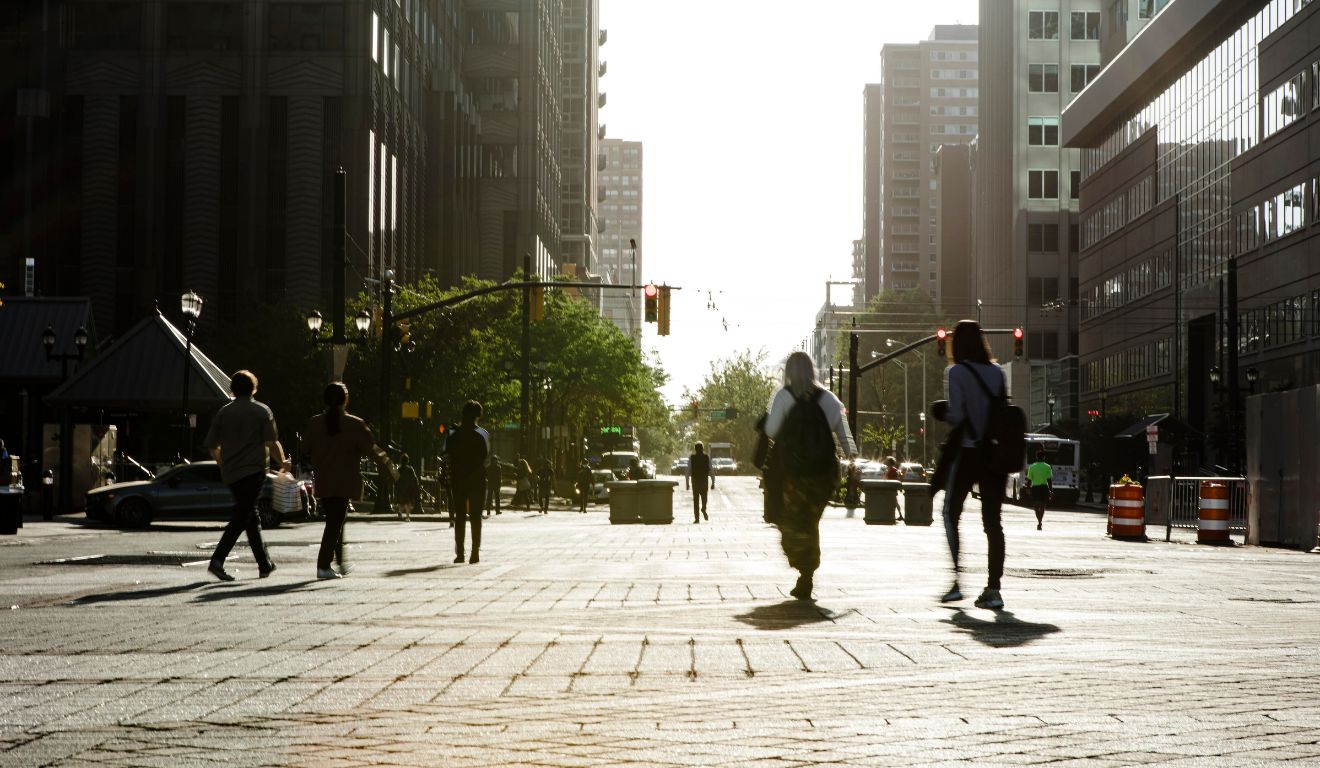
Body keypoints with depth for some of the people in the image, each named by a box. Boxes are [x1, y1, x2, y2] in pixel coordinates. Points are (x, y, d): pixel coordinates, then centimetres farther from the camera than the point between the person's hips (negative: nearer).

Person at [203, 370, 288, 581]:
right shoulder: (261, 411, -2)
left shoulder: (223, 412, 8)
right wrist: (283, 463, 7)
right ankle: (218, 559, -23)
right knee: (241, 517, -8)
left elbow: (212, 446, 8)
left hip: (231, 474, 5)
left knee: (251, 516, 15)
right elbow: (272, 443, -9)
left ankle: (265, 564, 20)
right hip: (253, 471, -5)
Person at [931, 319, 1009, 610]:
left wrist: (942, 414, 6)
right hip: (995, 453, 4)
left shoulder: (957, 372, -7)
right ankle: (993, 588, 0)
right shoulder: (997, 372, 8)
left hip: (967, 452, -4)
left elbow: (957, 415, -13)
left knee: (951, 514, 10)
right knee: (993, 521, 5)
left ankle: (955, 581, 2)